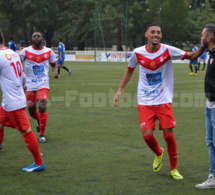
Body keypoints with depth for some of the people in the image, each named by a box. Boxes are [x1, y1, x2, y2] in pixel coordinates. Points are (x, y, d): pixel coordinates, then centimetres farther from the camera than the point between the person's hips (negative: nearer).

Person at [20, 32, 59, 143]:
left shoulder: (49, 52, 3)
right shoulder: (26, 51, -2)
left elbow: (53, 64, 16)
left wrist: (55, 71, -5)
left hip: (43, 85, -1)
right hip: (30, 85, 1)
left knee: (42, 107, -17)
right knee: (31, 110, 7)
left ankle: (42, 134, -1)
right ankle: (39, 121, 45)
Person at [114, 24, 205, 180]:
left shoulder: (167, 50, -7)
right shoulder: (138, 53, -3)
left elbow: (192, 56, -2)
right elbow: (130, 71, 15)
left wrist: (203, 46, -20)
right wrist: (120, 90, 12)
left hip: (164, 101, -1)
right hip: (145, 102, 1)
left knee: (169, 135, -3)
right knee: (147, 135, -8)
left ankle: (174, 169, 19)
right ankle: (158, 154, 28)